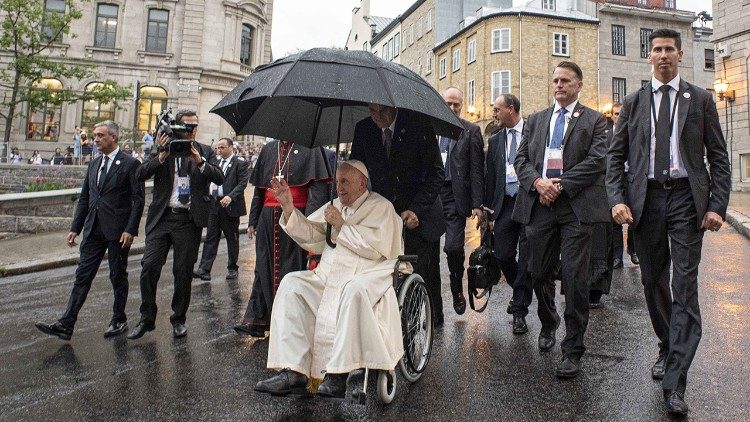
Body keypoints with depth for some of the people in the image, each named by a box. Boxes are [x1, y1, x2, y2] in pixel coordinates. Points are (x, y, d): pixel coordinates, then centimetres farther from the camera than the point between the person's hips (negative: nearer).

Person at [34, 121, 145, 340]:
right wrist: (75, 228, 11)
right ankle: (66, 325, 6)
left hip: (117, 230, -6)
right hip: (93, 230, 6)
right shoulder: (94, 165, 14)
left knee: (118, 277, 6)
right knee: (83, 276, 5)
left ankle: (119, 320, 20)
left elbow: (138, 200, -10)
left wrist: (130, 230, -17)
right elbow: (84, 199, 17)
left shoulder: (130, 164, -6)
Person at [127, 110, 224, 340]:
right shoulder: (163, 149, 7)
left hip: (189, 220, 0)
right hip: (162, 217, 1)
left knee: (183, 273, 6)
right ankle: (147, 318, 12)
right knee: (149, 267, -4)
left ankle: (179, 318, 22)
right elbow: (141, 174, -4)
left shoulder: (204, 152, 7)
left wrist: (200, 162, -19)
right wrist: (162, 155, -15)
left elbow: (219, 178, -6)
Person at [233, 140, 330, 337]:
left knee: (292, 268, 0)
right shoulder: (268, 149, 15)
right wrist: (252, 221, 14)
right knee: (264, 268, 7)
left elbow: (318, 187, -9)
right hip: (268, 219, 5)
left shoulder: (309, 148, 0)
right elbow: (259, 189, 18)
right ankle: (256, 320, 14)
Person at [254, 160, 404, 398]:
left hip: (368, 275, -6)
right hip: (328, 277, 6)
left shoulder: (381, 207, 3)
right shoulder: (334, 206, 23)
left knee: (354, 290, -38)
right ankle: (293, 370, -22)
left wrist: (341, 224, -7)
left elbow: (374, 248, -12)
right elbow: (308, 234, 14)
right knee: (292, 283, -16)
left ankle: (338, 374, -33)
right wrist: (288, 207, 2)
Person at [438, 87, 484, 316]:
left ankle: (457, 290, 17)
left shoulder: (471, 131, 4)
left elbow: (476, 169, 0)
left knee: (453, 247, -11)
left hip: (454, 196, -2)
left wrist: (477, 204, -6)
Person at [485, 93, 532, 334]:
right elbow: (490, 177, 11)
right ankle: (521, 293, 33)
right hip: (505, 203, 4)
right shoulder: (495, 140, 12)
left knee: (526, 258, -1)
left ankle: (519, 311, 10)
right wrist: (490, 212, 7)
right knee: (502, 256, 4)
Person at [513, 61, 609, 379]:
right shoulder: (535, 120, 18)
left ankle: (573, 350, 7)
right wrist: (537, 182, -10)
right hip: (539, 205, 3)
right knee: (539, 273, 11)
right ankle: (548, 324, 38)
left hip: (576, 206, -3)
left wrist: (560, 185, -13)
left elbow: (596, 160, -5)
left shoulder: (594, 121, 8)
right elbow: (521, 158, 9)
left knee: (575, 278, -4)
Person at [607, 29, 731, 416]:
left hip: (686, 198, -2)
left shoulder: (700, 100, 6)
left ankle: (674, 382, -3)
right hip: (646, 199, 2)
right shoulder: (634, 102, 9)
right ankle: (667, 348, 33)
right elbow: (616, 156, 7)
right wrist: (618, 199, -7)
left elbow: (718, 158, 4)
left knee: (685, 286, -6)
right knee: (653, 282, 11)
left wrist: (717, 206, -6)